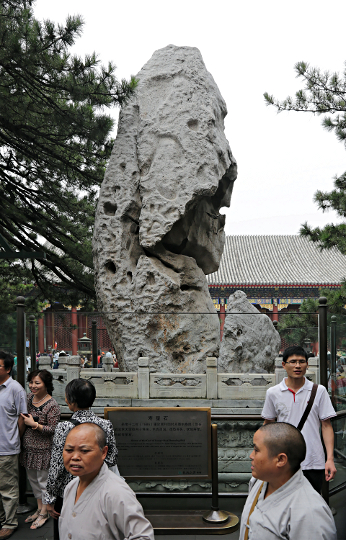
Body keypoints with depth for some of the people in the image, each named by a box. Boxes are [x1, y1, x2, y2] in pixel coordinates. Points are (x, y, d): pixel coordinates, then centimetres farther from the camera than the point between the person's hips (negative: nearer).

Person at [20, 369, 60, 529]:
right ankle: (39, 508, 33)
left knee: (43, 480, 4)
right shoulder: (29, 397, 3)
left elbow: (53, 429, -18)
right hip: (28, 446, 8)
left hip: (43, 448, -7)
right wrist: (24, 420, 0)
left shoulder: (52, 405, -19)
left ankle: (44, 512, 20)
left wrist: (34, 424, -23)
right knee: (32, 479, 18)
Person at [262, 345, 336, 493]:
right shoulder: (273, 393, 0)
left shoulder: (319, 391, -1)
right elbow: (268, 425, 10)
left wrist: (330, 459, -6)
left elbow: (326, 425, 1)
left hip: (314, 463, 0)